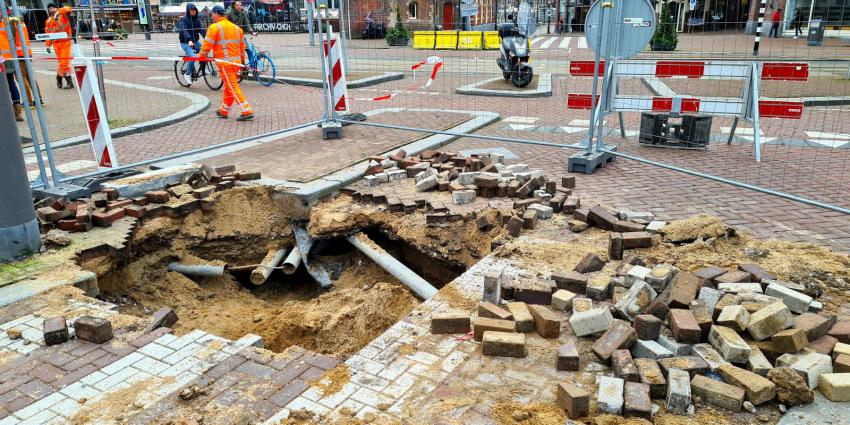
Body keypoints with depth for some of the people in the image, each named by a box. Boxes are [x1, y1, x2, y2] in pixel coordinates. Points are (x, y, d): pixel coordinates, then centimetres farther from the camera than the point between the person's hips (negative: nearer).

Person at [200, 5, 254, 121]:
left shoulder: (214, 27, -6)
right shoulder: (236, 28, 14)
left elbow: (207, 45, -6)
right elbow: (242, 46, 19)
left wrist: (201, 56, 8)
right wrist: (242, 60, 28)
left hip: (225, 62, -7)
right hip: (236, 61, 8)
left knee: (233, 87, -8)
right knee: (229, 87, 16)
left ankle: (247, 111, -15)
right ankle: (223, 111, 27)